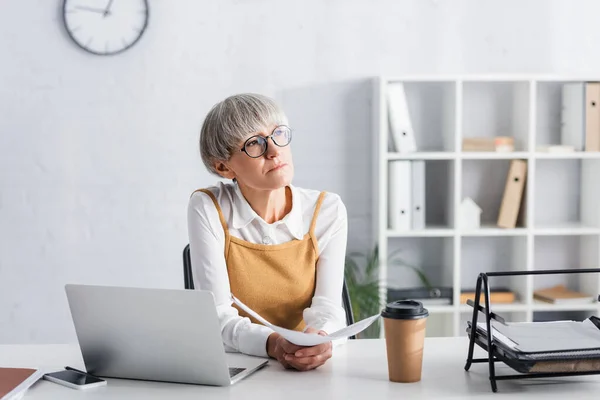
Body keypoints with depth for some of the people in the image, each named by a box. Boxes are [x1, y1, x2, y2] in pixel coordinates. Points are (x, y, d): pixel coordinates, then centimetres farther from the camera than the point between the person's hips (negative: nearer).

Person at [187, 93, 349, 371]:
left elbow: (327, 306, -8)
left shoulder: (327, 210, -2)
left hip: (313, 367, 3)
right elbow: (218, 317, -13)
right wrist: (273, 344, -32)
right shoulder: (207, 209, -8)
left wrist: (320, 338, -31)